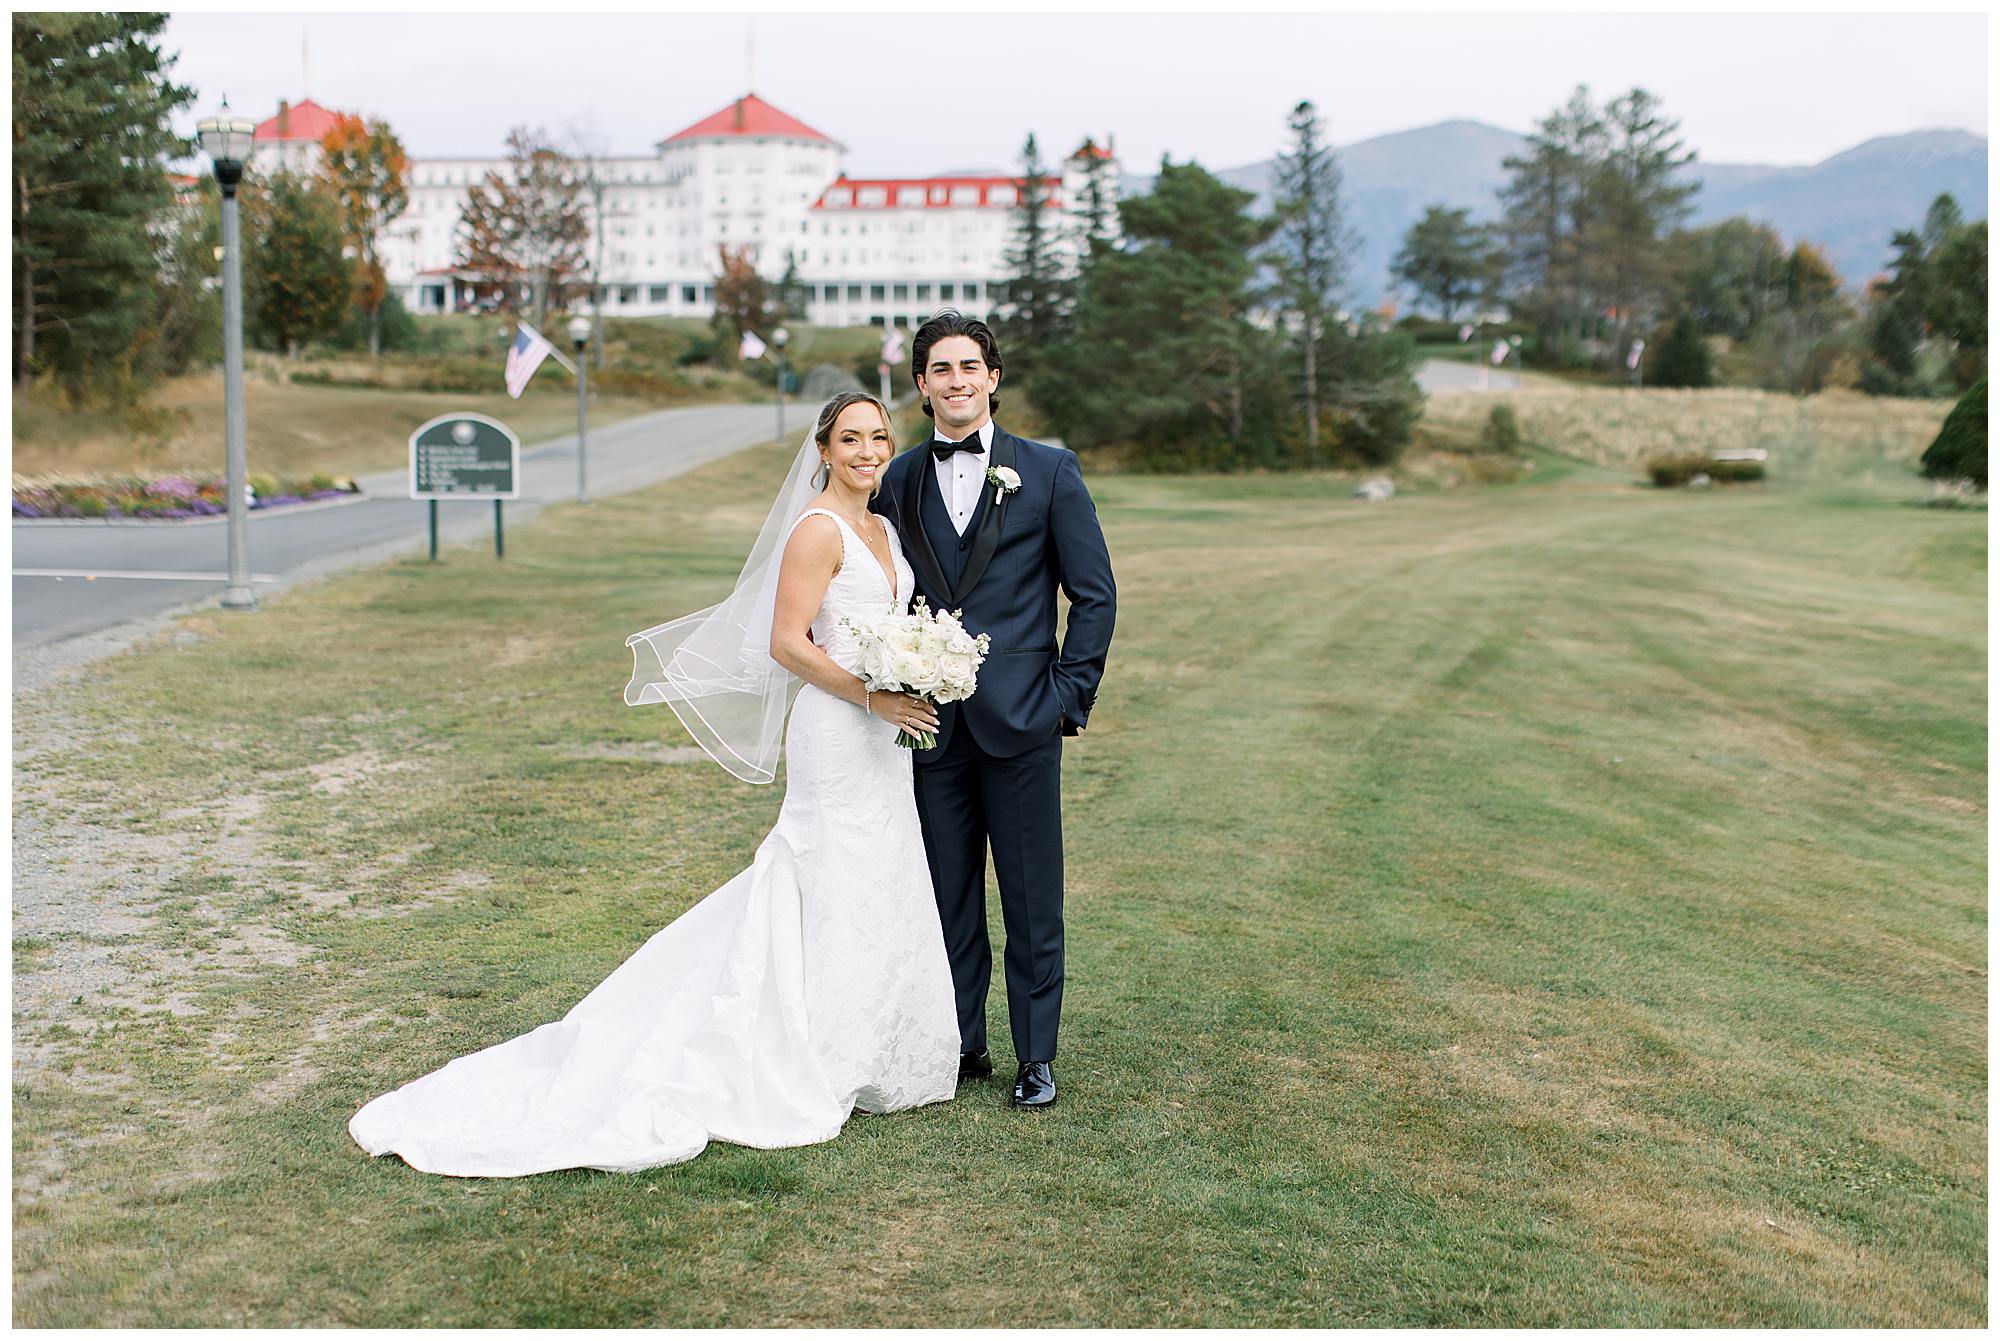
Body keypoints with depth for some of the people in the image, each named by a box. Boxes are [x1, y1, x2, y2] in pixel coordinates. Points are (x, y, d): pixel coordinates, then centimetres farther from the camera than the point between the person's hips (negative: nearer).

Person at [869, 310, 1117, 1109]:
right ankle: (962, 1045, 22)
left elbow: (1095, 594, 2)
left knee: (1033, 900, 4)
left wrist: (1071, 694, -4)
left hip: (1020, 716, -2)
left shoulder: (1049, 471, 2)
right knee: (947, 897, 9)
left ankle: (1035, 1057, 16)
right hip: (929, 722, 2)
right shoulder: (897, 482, 8)